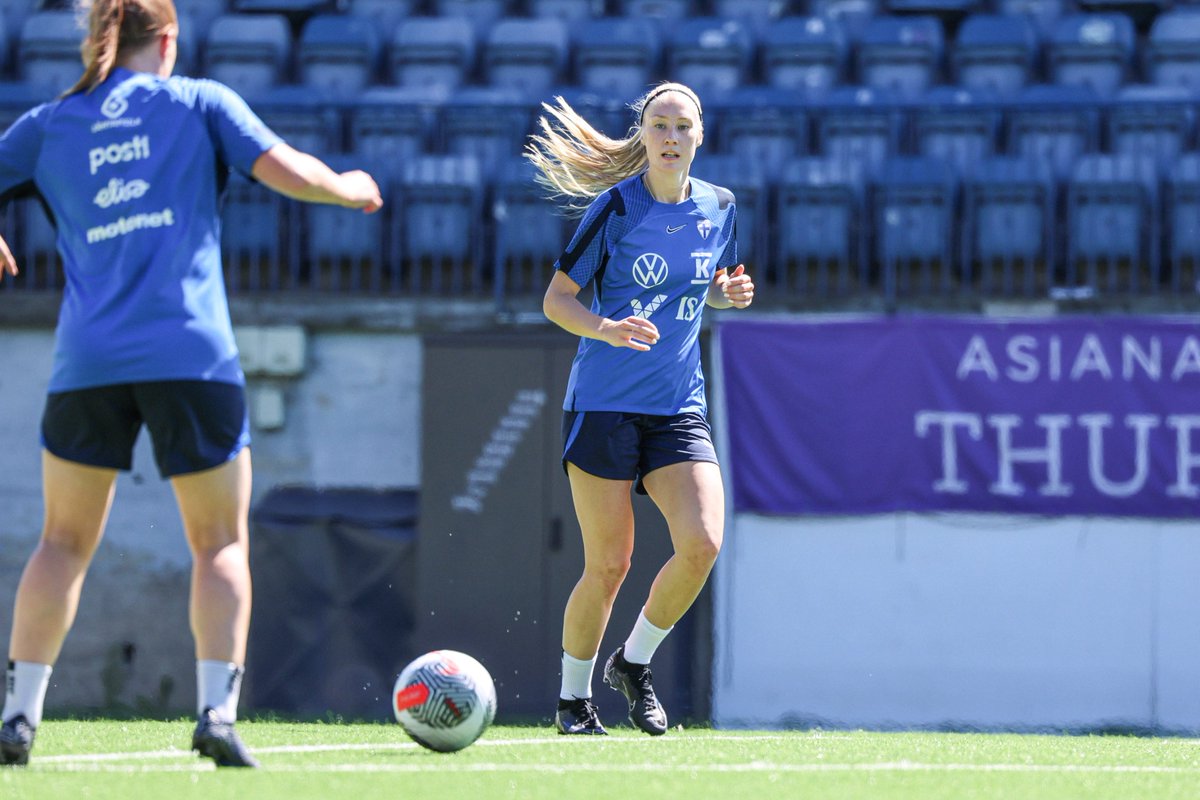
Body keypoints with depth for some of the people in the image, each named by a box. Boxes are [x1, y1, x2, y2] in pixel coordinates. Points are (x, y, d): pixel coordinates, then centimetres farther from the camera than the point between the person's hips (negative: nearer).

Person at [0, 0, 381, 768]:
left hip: (88, 359, 2)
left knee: (64, 541, 13)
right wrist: (351, 189, 19)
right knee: (221, 542, 7)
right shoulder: (200, 103, 6)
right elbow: (290, 173, -1)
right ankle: (217, 711, -8)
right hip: (191, 355, -2)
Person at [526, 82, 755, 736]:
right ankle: (573, 696, 19)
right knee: (608, 566, -3)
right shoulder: (615, 206, -8)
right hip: (603, 405, -4)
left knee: (701, 543, -15)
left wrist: (732, 293, 0)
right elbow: (556, 299, -5)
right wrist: (606, 328, -25)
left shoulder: (718, 208, 5)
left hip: (679, 408, 4)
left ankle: (634, 661, 9)